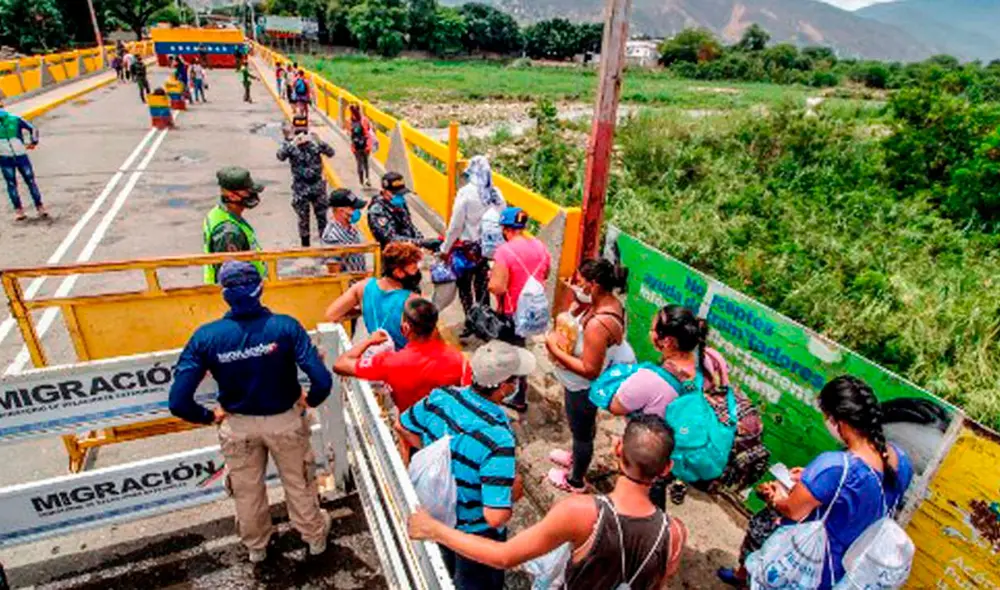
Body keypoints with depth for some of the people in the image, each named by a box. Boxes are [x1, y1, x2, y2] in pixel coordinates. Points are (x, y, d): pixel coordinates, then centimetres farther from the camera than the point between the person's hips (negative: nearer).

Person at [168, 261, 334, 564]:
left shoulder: (206, 336, -20)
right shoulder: (285, 326, -25)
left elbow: (178, 402, -20)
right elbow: (322, 381, -30)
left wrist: (210, 416, -1)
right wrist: (310, 400, -8)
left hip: (238, 426, 1)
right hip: (286, 420, -1)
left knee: (247, 491, 27)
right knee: (299, 484, 24)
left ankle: (256, 547, 53)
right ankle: (315, 537, 47)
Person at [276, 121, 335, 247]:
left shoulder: (315, 142, -2)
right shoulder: (291, 146, -7)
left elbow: (331, 153, -12)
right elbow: (280, 156, -25)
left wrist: (320, 142, -29)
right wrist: (291, 142, -39)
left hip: (317, 186, 1)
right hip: (301, 188, -1)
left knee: (322, 215, 10)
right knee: (303, 218, 7)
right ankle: (305, 245, 20)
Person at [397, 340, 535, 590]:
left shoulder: (440, 396, -20)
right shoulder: (497, 438, -39)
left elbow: (402, 427, 0)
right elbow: (496, 517, -38)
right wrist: (515, 491, -18)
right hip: (475, 532, -5)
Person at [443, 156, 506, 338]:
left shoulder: (466, 193, -16)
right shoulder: (496, 193, -3)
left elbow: (456, 225, -14)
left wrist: (445, 248, -3)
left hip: (468, 247, -5)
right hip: (488, 247, 5)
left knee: (465, 285, 9)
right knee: (482, 285, 17)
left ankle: (470, 322, 11)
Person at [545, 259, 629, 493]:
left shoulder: (598, 323, -38)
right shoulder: (608, 302, -9)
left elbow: (590, 370, -33)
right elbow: (572, 318, 8)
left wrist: (555, 349, -28)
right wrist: (576, 298, -12)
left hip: (584, 388, -9)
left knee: (581, 431, 16)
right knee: (584, 427, 31)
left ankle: (575, 481, 42)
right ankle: (577, 458, 58)